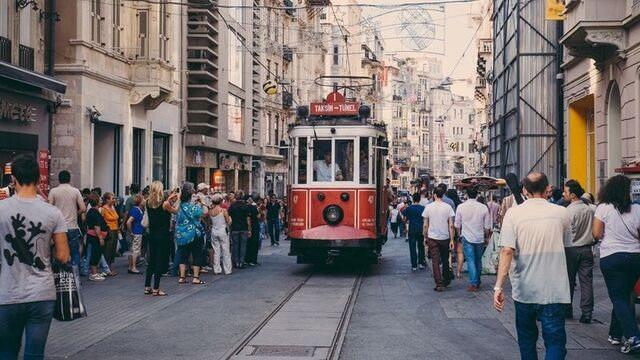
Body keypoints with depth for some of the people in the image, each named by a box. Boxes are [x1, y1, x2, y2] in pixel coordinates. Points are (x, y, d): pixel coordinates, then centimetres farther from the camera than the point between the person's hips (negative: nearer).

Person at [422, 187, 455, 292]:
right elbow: (451, 225, -5)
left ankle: (439, 284, -4)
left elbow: (425, 225, 0)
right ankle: (446, 281, 28)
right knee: (445, 260, 17)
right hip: (445, 238, 1)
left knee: (435, 261, 1)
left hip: (432, 238, -1)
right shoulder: (448, 207, -5)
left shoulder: (428, 207, -4)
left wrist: (425, 237, 11)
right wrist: (451, 240, 0)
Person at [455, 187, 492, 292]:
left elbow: (457, 224, 3)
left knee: (470, 260, 0)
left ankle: (474, 284, -6)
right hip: (480, 238, 2)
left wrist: (460, 234, 20)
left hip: (467, 237, -2)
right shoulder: (483, 207, -6)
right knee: (478, 260, 16)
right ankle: (478, 282, 27)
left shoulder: (461, 207, -8)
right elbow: (487, 226, 1)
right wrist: (487, 237, 15)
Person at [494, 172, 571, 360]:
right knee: (555, 340, 1)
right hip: (554, 291, -1)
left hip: (523, 289, 1)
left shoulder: (513, 213, -5)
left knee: (526, 338, 19)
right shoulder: (561, 213, -1)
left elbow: (507, 251, -14)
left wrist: (498, 287, -16)